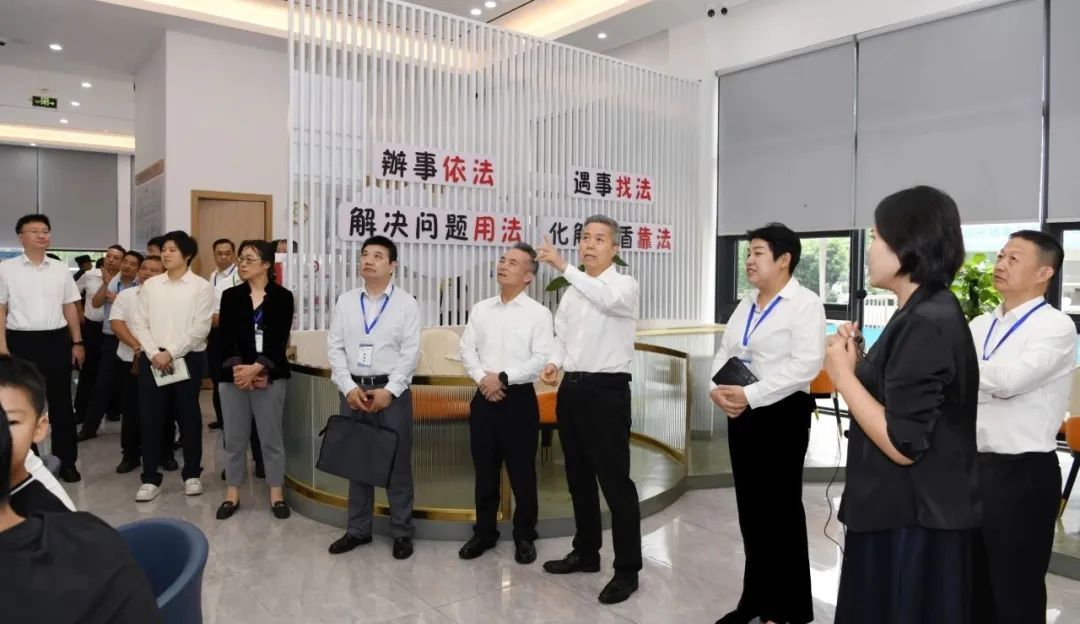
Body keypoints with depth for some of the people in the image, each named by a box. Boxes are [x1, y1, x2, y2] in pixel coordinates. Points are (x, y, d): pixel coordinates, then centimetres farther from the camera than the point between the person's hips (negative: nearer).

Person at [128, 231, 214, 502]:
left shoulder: (201, 286, -2)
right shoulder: (150, 285, 8)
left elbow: (200, 328, -8)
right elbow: (138, 322, 4)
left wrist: (171, 353, -12)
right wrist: (154, 353, -9)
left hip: (187, 359, -3)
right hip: (152, 359, 3)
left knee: (188, 417, 5)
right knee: (149, 418, 3)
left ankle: (191, 474, 19)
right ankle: (150, 479, 13)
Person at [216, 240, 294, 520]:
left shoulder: (282, 297, -1)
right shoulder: (230, 296, 8)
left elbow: (279, 340, -7)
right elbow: (226, 337, -1)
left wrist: (256, 369, -17)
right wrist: (238, 369, -15)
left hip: (269, 377, -2)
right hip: (234, 376, 3)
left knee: (271, 437, 4)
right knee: (234, 437, 9)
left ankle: (276, 495, 16)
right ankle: (232, 494, 22)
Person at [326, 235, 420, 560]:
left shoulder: (406, 303, -2)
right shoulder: (345, 301, 7)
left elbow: (411, 352, -7)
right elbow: (335, 347, 3)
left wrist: (389, 390, -14)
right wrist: (348, 387, -8)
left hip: (392, 392, -3)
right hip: (353, 390, 3)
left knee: (397, 463, 5)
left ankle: (402, 532, 18)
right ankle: (358, 529, 26)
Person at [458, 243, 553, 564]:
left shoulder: (538, 313, -5)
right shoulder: (481, 309, 8)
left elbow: (542, 359, -12)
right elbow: (467, 348, 6)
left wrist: (503, 378, -16)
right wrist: (482, 379, -11)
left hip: (519, 399, -4)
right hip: (484, 398, 4)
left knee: (522, 472, 6)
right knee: (484, 470, 13)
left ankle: (524, 536, 23)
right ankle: (484, 532, 29)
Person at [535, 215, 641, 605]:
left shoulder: (625, 285, -7)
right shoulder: (572, 290, 15)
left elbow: (607, 299, -31)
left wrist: (564, 267, -38)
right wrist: (554, 363, -2)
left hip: (606, 390, -7)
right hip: (572, 389, 7)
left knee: (615, 481, -2)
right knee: (578, 477, 17)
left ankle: (627, 569, 11)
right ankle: (585, 552, 33)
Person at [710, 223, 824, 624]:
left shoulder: (805, 304, -10)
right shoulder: (746, 305, 14)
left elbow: (806, 364, -20)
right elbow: (724, 354, 14)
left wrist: (750, 394, -23)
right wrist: (719, 389, -6)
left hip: (782, 414, -7)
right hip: (741, 414, 7)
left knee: (781, 509, 4)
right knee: (750, 509, 14)